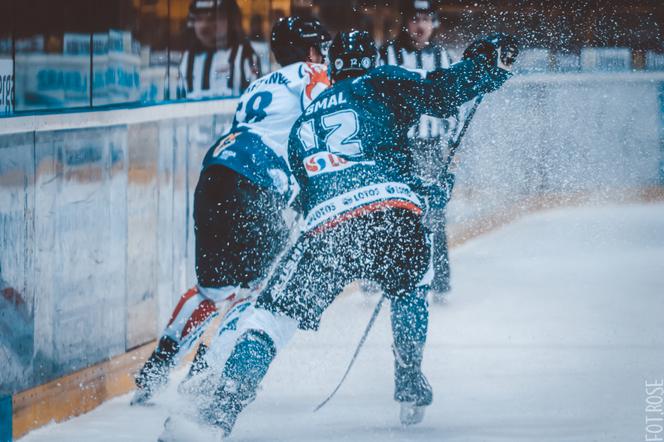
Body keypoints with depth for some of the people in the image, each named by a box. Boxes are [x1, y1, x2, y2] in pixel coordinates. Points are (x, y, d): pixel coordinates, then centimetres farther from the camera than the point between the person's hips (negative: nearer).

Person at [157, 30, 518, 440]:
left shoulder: (303, 125, 32)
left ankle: (223, 409, -16)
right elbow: (441, 90, 6)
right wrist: (490, 59, 20)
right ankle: (412, 388, 34)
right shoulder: (382, 85, 18)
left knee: (274, 312, 2)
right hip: (394, 212, -1)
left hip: (326, 228, 1)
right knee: (411, 288, 33)